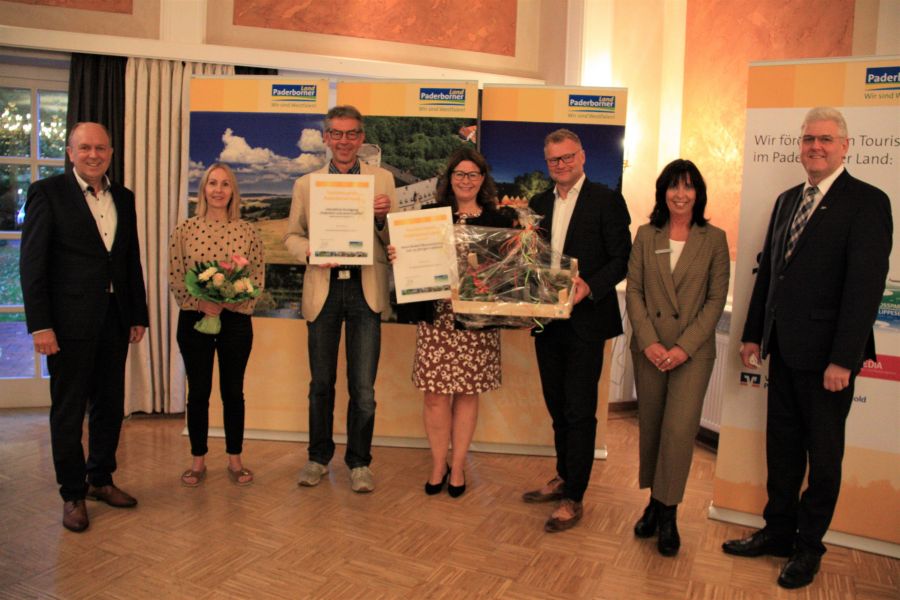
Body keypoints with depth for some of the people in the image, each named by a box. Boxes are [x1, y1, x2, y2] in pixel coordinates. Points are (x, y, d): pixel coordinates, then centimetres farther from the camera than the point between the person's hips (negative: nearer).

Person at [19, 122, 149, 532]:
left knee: (110, 405, 14)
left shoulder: (123, 198, 11)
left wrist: (139, 315, 10)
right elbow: (32, 263, -9)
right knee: (68, 410, 7)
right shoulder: (47, 192, -5)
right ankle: (73, 494, 21)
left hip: (114, 319, 5)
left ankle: (101, 479, 32)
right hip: (70, 321, -5)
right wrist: (40, 325, -14)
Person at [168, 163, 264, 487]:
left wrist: (227, 302, -14)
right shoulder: (185, 230, 0)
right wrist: (202, 303, -16)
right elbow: (174, 277, -2)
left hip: (235, 320, 0)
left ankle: (235, 460, 22)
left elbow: (258, 277, 0)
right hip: (194, 319, 0)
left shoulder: (248, 231, 1)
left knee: (233, 391, 8)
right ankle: (198, 460, 23)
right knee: (198, 391, 8)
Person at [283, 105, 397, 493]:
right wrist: (309, 252, -10)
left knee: (363, 387, 2)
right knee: (321, 383, 12)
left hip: (366, 290, -1)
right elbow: (292, 235, 11)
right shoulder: (306, 184, 10)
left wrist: (383, 218, -16)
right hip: (323, 290, 2)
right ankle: (318, 456, 29)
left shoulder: (382, 180, 6)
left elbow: (395, 240, 4)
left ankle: (359, 462, 19)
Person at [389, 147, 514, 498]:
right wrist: (396, 254, -14)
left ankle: (457, 468, 24)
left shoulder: (498, 221, 6)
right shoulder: (430, 215, 6)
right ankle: (438, 465, 22)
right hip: (436, 316, 0)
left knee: (467, 394, 8)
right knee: (435, 395, 2)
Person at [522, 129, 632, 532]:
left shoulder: (606, 200, -5)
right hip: (547, 320, 6)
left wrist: (590, 287, -23)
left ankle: (574, 498, 12)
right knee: (558, 406, 17)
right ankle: (564, 478, 33)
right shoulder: (539, 204, 14)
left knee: (579, 410, 0)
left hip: (585, 320, -6)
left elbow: (621, 258, -9)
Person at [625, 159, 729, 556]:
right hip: (649, 348, 2)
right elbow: (633, 290, 2)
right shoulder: (646, 236, 5)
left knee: (679, 429, -7)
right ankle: (655, 501, 26)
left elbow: (716, 299, -3)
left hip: (693, 350, -2)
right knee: (650, 427, 10)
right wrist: (649, 341, -10)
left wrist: (685, 346, -11)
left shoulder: (713, 239, 0)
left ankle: (667, 513, 8)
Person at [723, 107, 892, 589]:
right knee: (782, 444, 16)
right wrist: (753, 333, 10)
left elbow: (865, 285, -16)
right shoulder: (787, 201, 12)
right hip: (783, 349, 6)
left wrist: (843, 359, -20)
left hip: (825, 353, -6)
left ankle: (809, 546, 25)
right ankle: (778, 530, 32)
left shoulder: (867, 202, -10)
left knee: (823, 453, 10)